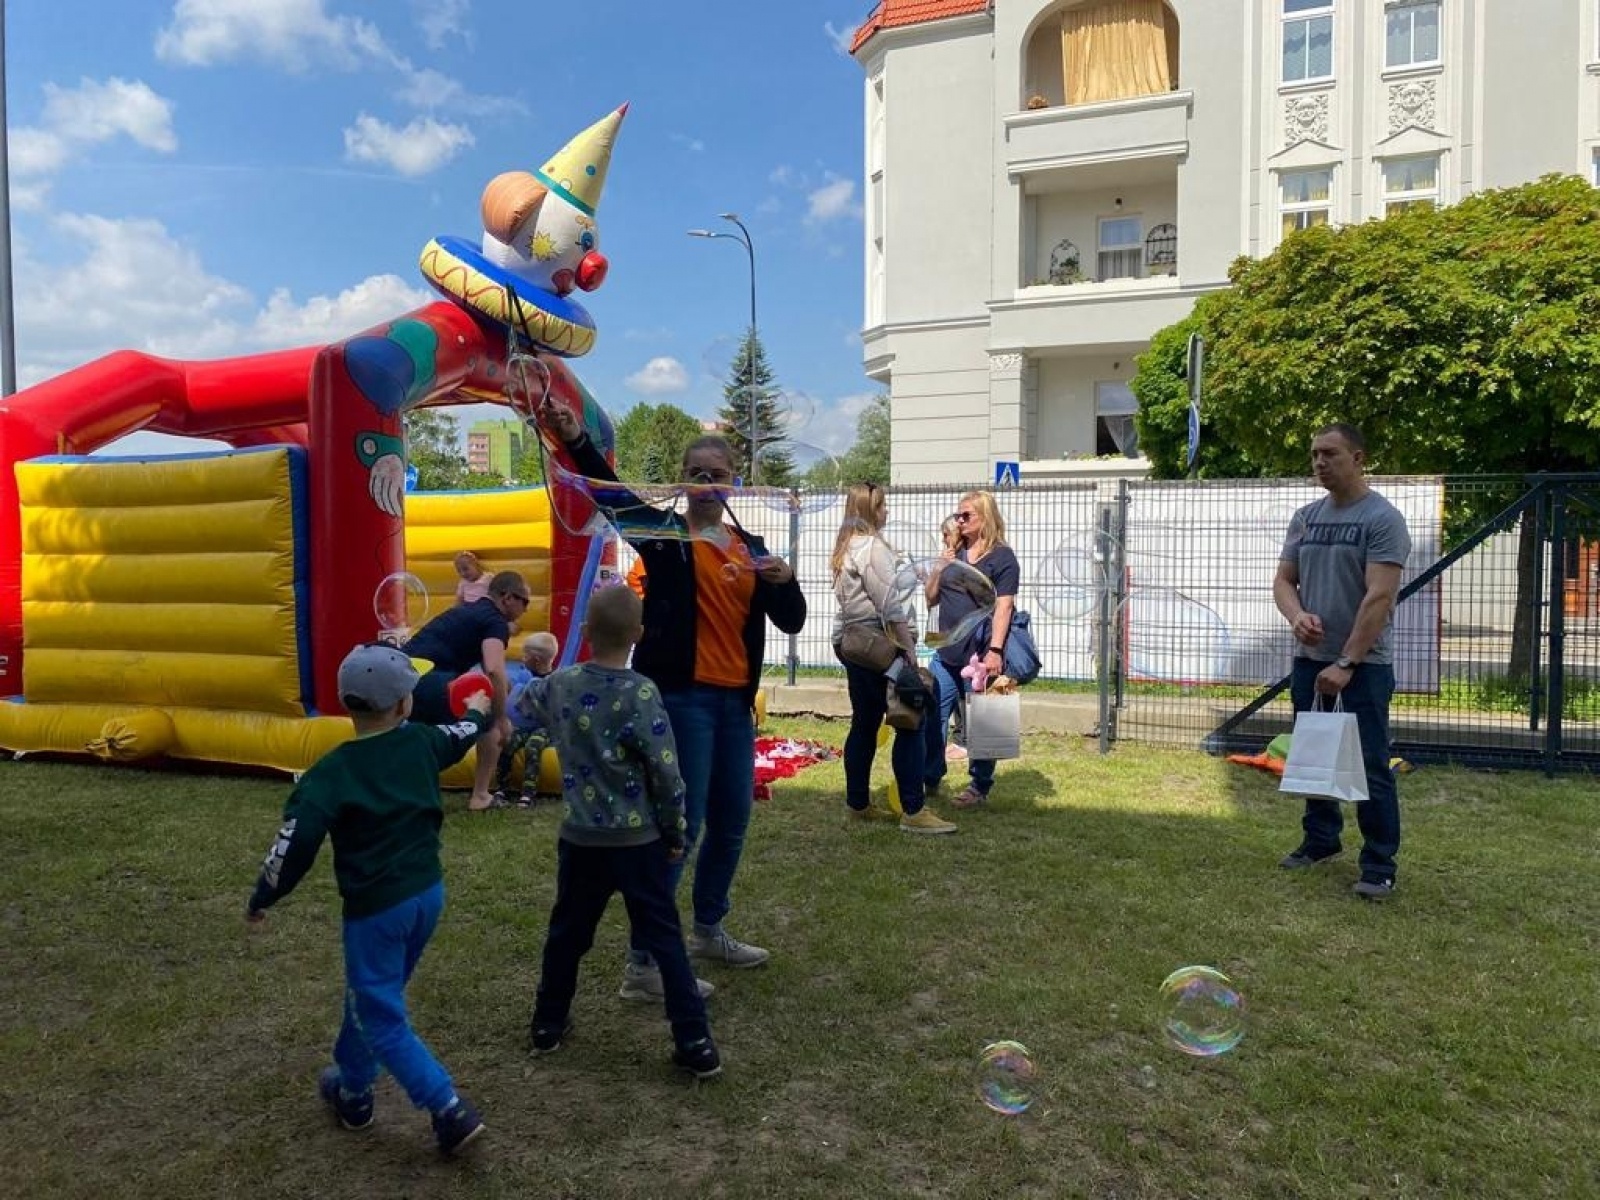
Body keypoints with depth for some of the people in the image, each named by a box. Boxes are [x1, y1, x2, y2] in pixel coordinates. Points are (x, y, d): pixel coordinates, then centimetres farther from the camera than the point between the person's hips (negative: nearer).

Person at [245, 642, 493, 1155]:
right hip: (427, 893, 6)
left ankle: (452, 1112, 0)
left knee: (382, 1018, 5)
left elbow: (296, 841, -19)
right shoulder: (420, 742, -3)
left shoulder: (334, 771, -17)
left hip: (377, 908, -6)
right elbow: (460, 736, 20)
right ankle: (352, 1091, 42)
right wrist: (477, 711, 43)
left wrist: (262, 898, -3)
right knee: (370, 995, 26)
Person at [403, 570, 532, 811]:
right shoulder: (495, 621, 2)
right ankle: (480, 796, 12)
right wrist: (502, 719, -4)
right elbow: (493, 671, -16)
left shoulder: (467, 611, 29)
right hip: (428, 681, -8)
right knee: (493, 721, 11)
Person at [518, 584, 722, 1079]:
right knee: (665, 940, 4)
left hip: (580, 839, 4)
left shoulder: (559, 685, -3)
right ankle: (696, 1045, 8)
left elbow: (523, 714, 19)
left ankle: (548, 1025, 36)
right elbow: (665, 773, -16)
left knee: (567, 932, 21)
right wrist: (676, 834, -3)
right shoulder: (641, 694, -17)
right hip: (640, 841, -3)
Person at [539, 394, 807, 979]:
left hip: (735, 699, 6)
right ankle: (643, 959, 6)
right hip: (680, 694, -6)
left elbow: (791, 621, 8)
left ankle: (708, 930, 36)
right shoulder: (665, 532, -2)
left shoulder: (751, 547, 11)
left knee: (732, 820, 15)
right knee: (681, 822, -6)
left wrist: (785, 580, -13)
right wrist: (576, 440, -37)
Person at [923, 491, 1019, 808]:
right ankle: (928, 779, 18)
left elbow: (1003, 605, -12)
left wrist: (995, 650, -21)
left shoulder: (1001, 557, -4)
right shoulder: (954, 553, 14)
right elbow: (931, 598, 15)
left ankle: (979, 787, 16)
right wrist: (942, 564, 0)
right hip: (947, 654, 6)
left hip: (980, 656, -6)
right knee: (930, 717, 5)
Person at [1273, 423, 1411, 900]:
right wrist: (1297, 615, -15)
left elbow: (1379, 598, -18)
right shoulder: (1306, 518, 9)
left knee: (1370, 767, -2)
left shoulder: (1382, 519, -11)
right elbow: (1283, 581, 8)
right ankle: (1321, 839, 32)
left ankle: (1379, 865, 7)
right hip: (1309, 661, 7)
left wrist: (1346, 664, -22)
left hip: (1363, 665, -7)